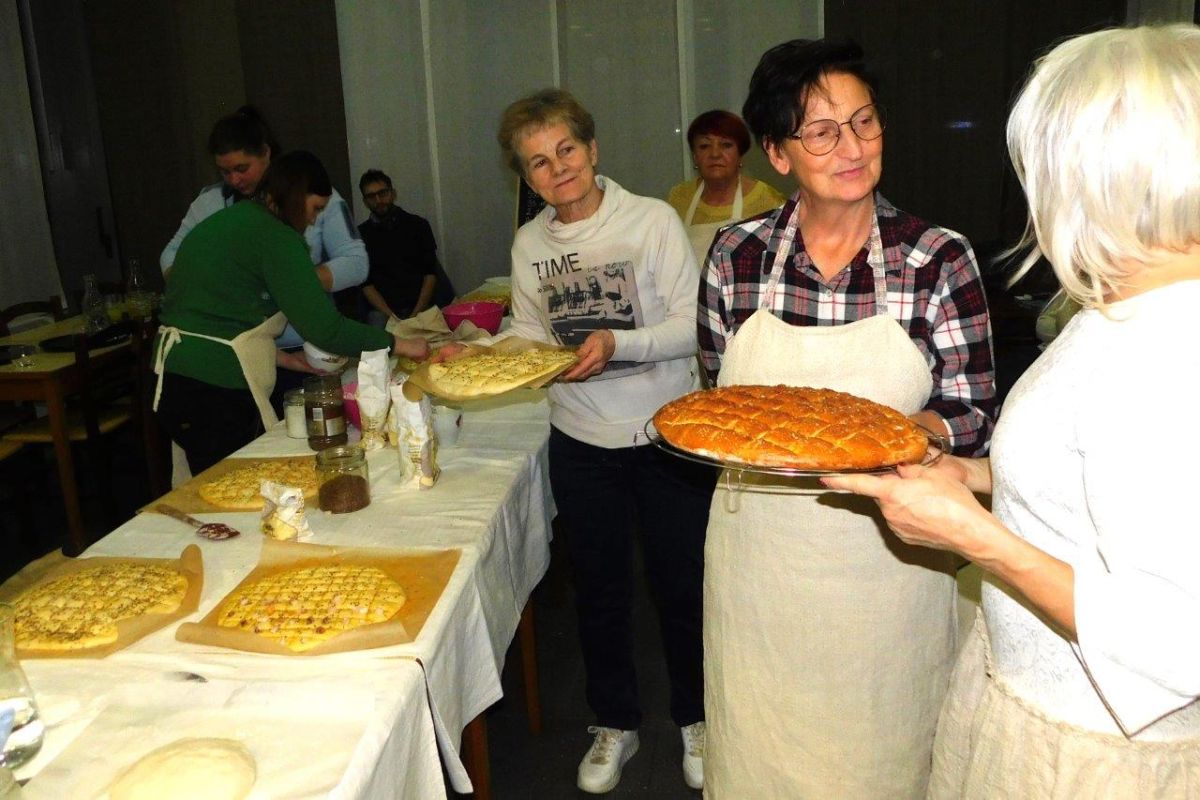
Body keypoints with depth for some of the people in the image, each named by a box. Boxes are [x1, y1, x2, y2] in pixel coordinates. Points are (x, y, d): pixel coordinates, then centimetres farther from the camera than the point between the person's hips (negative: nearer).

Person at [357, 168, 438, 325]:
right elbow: (366, 284, 3)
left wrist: (417, 313, -9)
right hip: (382, 310, 0)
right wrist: (391, 316, -12)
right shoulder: (361, 235, 9)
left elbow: (430, 274, 5)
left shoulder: (418, 225, 12)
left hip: (420, 307, 0)